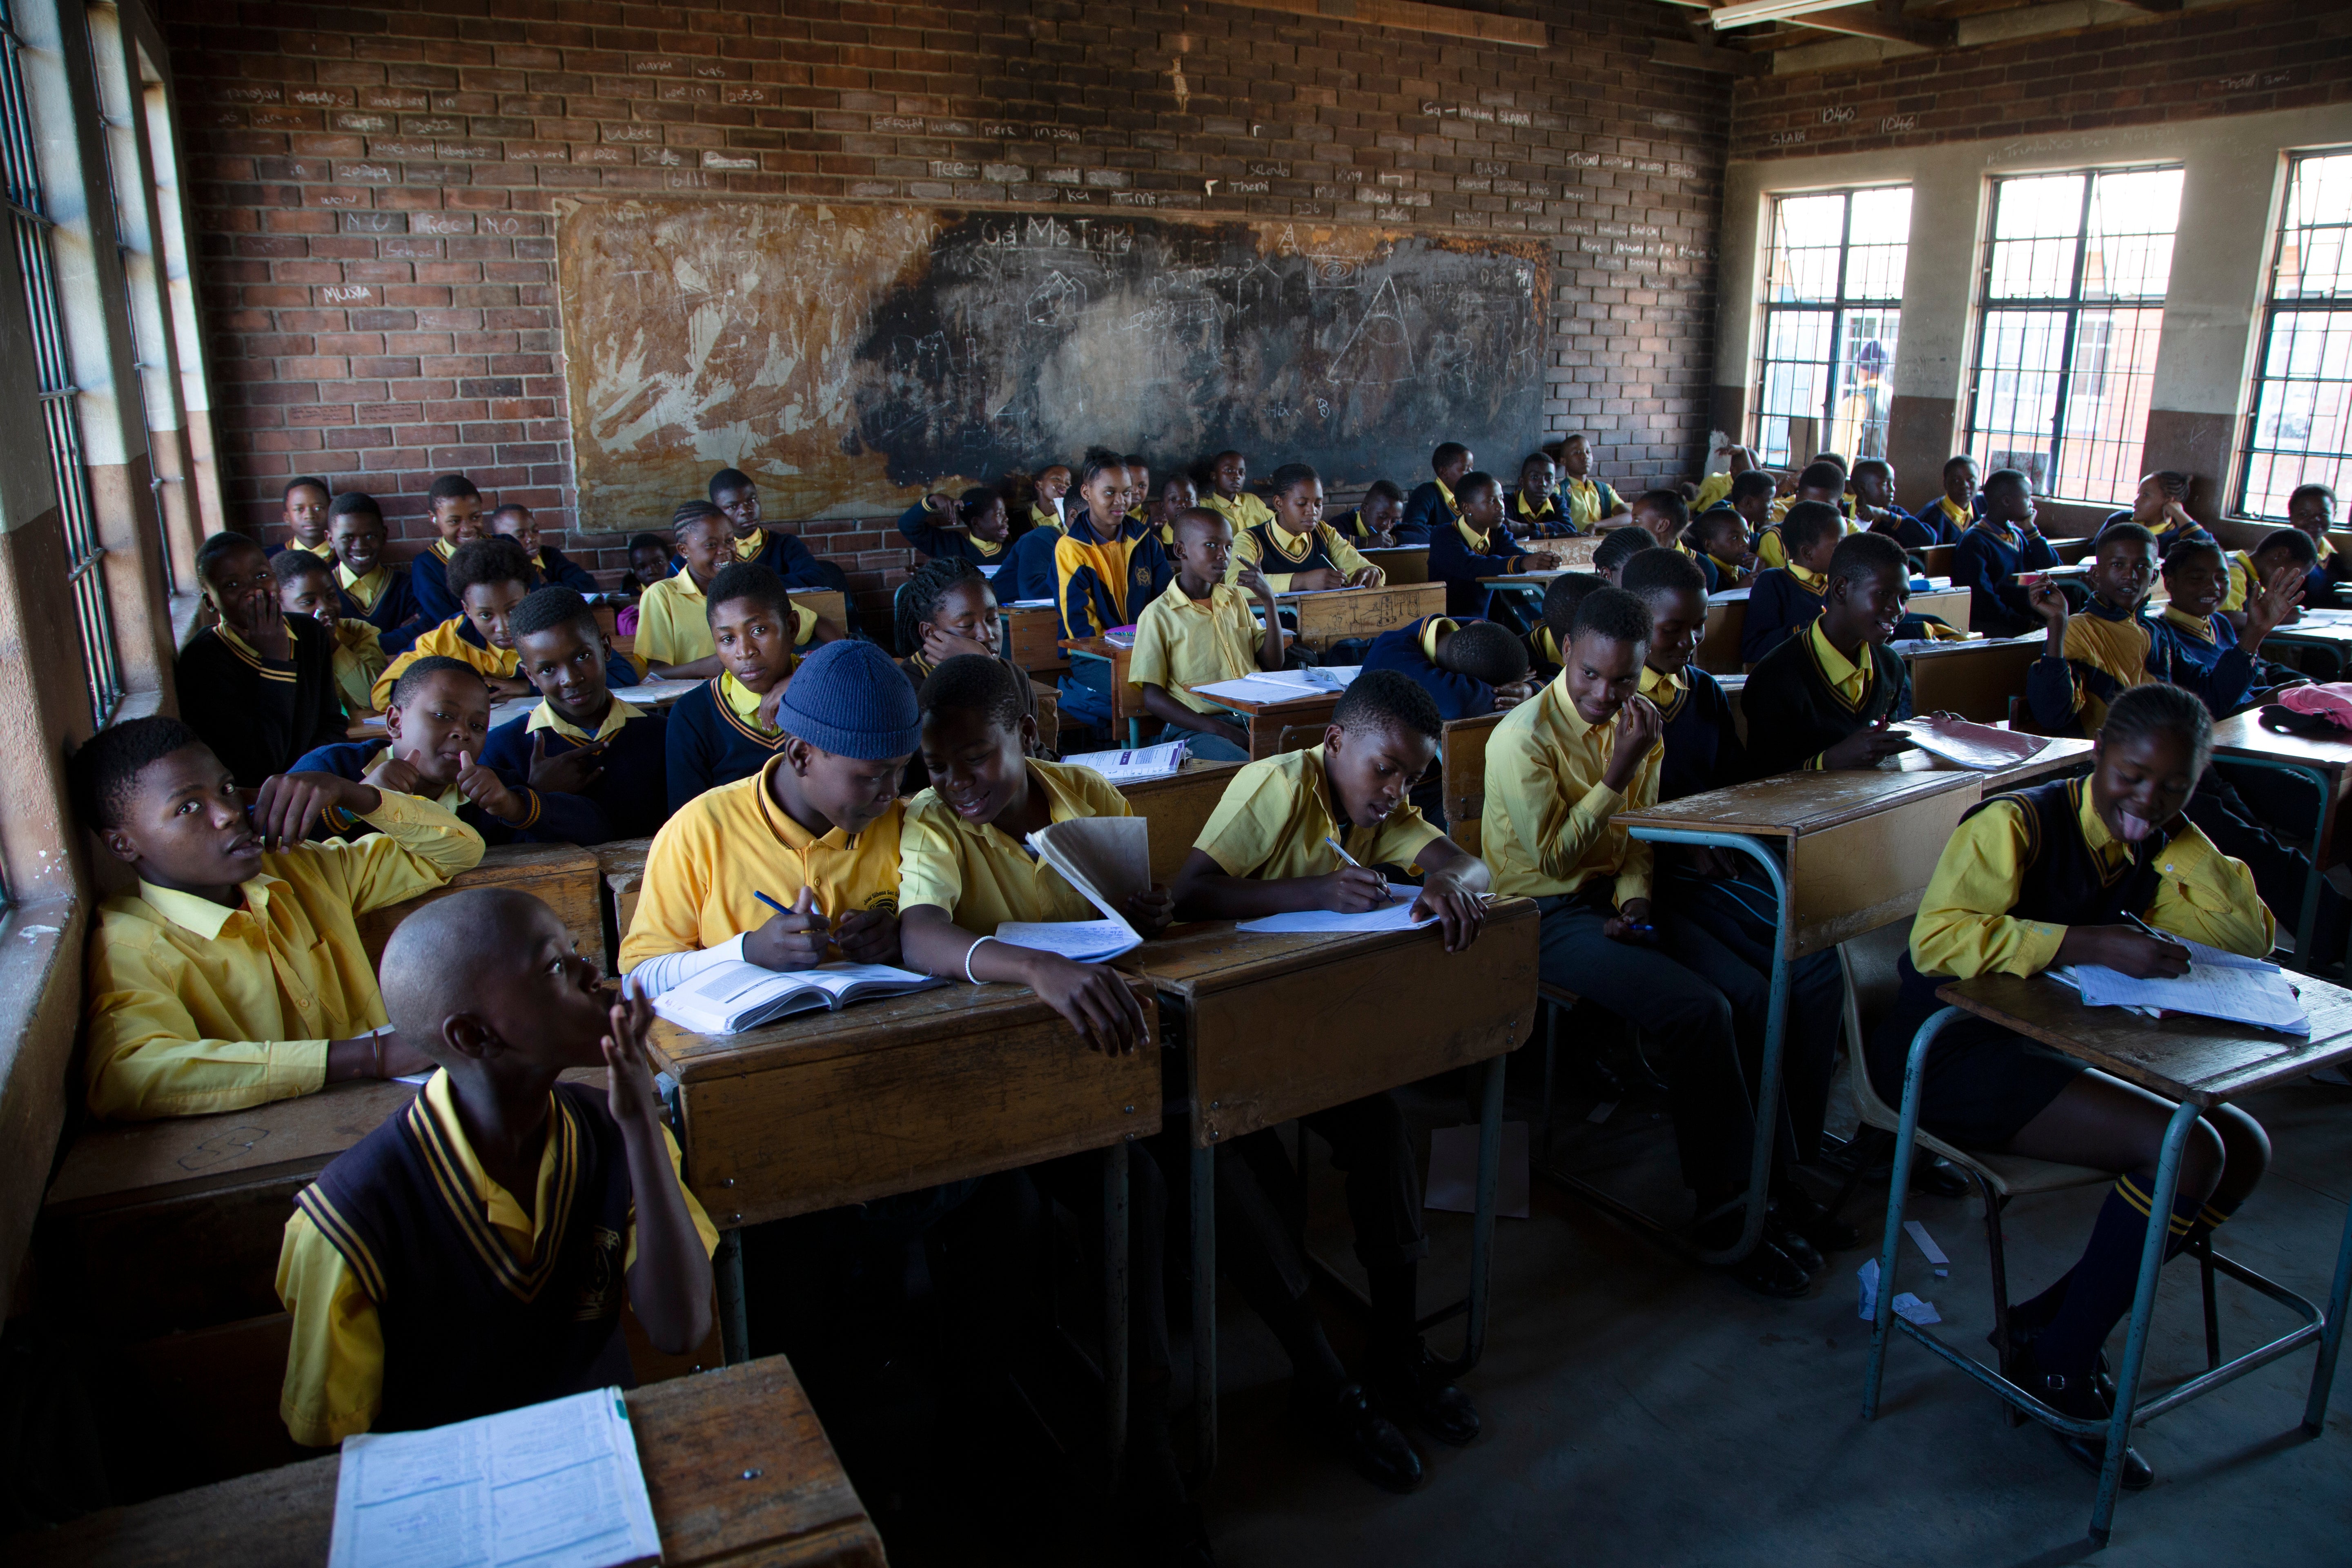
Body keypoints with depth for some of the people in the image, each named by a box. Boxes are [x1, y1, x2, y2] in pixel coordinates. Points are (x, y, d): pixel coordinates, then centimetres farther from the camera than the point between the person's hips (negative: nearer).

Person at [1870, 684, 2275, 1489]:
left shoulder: (2148, 850, 11)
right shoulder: (2016, 824, -16)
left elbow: (2250, 939, 6)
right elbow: (1938, 938, -29)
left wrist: (2178, 840, -4)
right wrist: (2094, 945, -31)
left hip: (2055, 1049, 9)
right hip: (1950, 1052, -9)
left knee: (2245, 1148, 1)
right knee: (2186, 1152, -21)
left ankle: (2056, 1318, 4)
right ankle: (2055, 1364, -3)